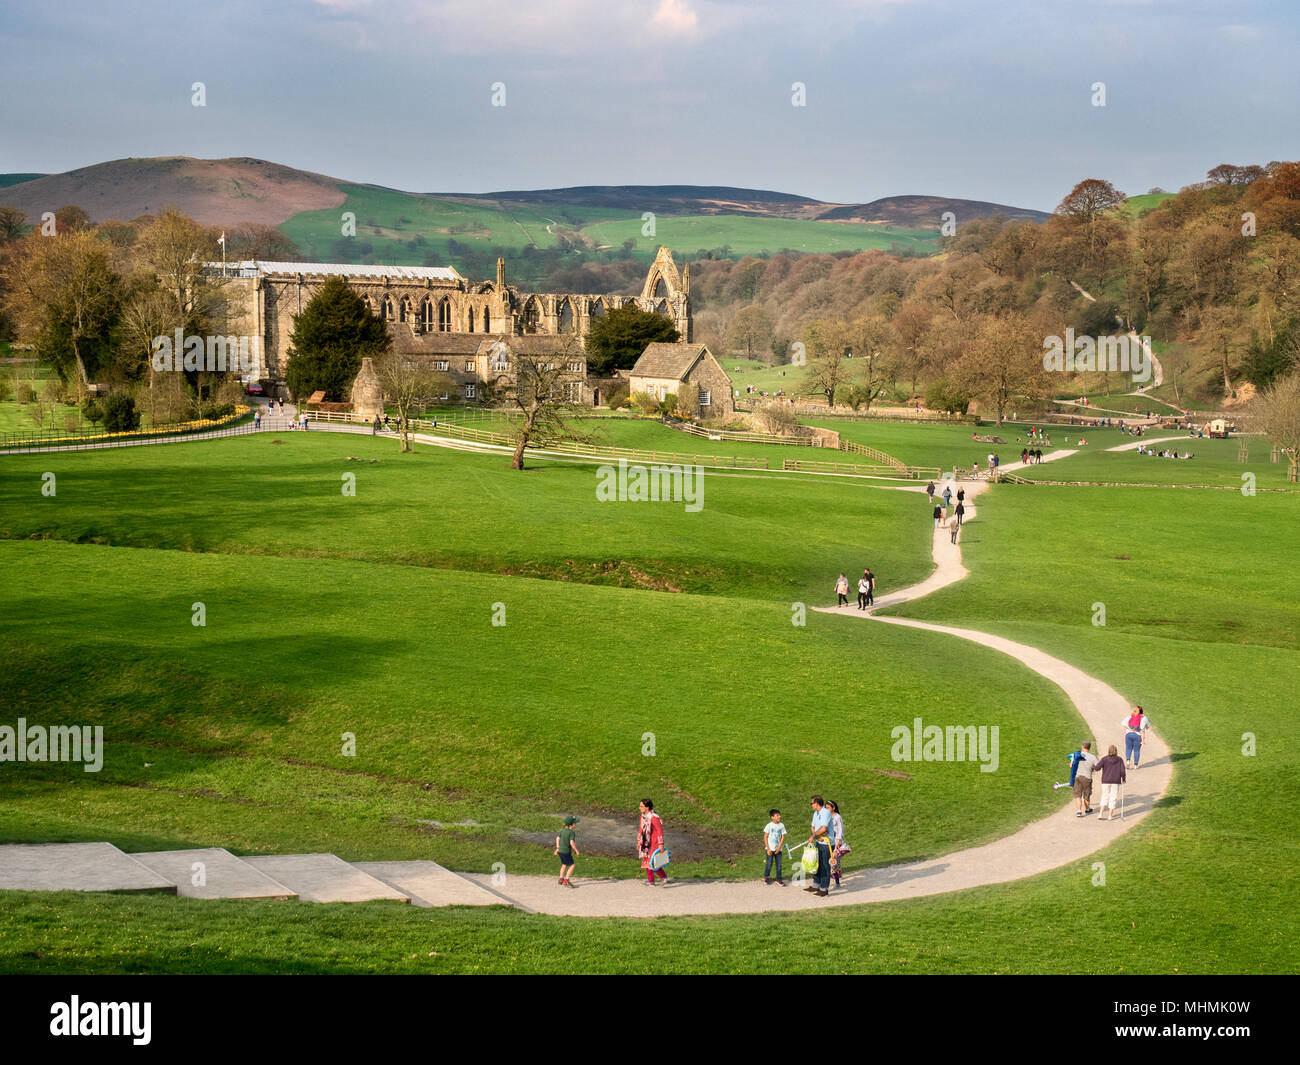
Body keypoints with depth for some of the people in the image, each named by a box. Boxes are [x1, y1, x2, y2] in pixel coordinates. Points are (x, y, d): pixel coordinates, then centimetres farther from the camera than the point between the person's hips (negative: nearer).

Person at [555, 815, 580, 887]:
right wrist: (576, 850, -13)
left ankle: (561, 879, 31)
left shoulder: (562, 830, 5)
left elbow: (557, 838, 12)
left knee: (564, 865, 24)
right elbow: (572, 843, -25)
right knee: (571, 866, 0)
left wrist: (558, 848, 22)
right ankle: (566, 881, -2)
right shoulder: (571, 832, -19)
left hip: (560, 851, 8)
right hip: (566, 852, -8)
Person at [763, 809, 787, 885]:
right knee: (769, 864, 5)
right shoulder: (769, 825, -9)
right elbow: (765, 837, -6)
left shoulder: (781, 826, -1)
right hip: (770, 849, -2)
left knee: (779, 865, 2)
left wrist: (779, 847, -8)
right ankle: (766, 877, 26)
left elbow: (782, 837, 2)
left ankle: (779, 880, 11)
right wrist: (768, 849, -10)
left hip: (778, 849, 2)